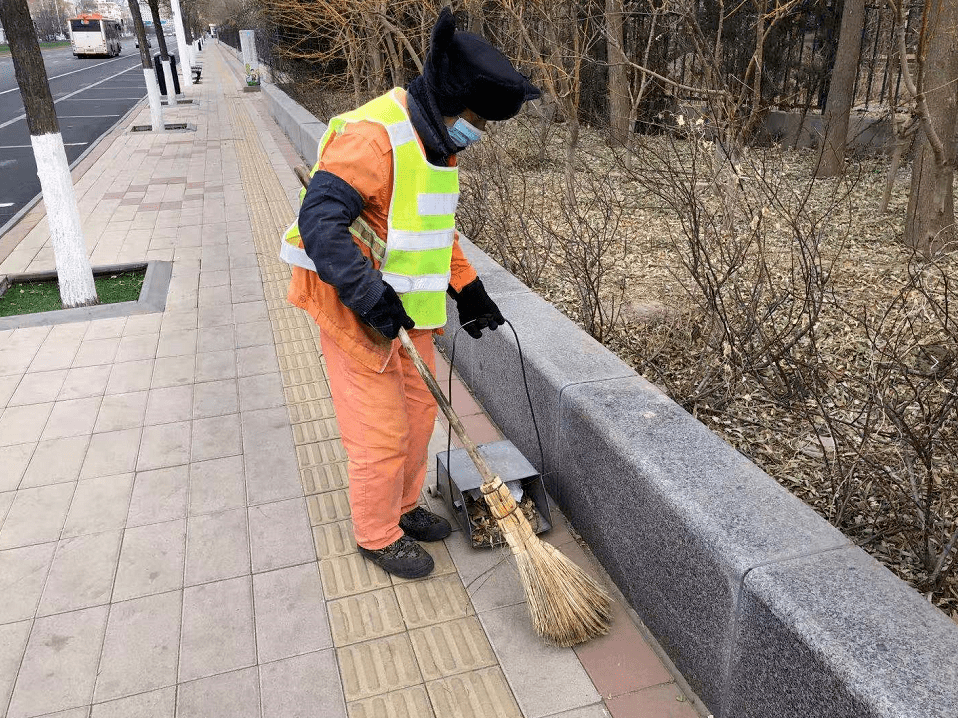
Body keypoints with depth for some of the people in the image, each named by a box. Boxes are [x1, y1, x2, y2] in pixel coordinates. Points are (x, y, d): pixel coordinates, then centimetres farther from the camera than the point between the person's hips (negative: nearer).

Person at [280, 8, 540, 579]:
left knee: (419, 413, 19)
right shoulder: (374, 135, -22)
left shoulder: (439, 144, 9)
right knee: (381, 434, 2)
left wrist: (470, 291, 13)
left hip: (407, 311, 9)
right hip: (357, 313, -9)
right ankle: (378, 536, 24)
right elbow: (321, 219, -29)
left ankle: (403, 507, 40)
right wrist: (370, 296, -34)